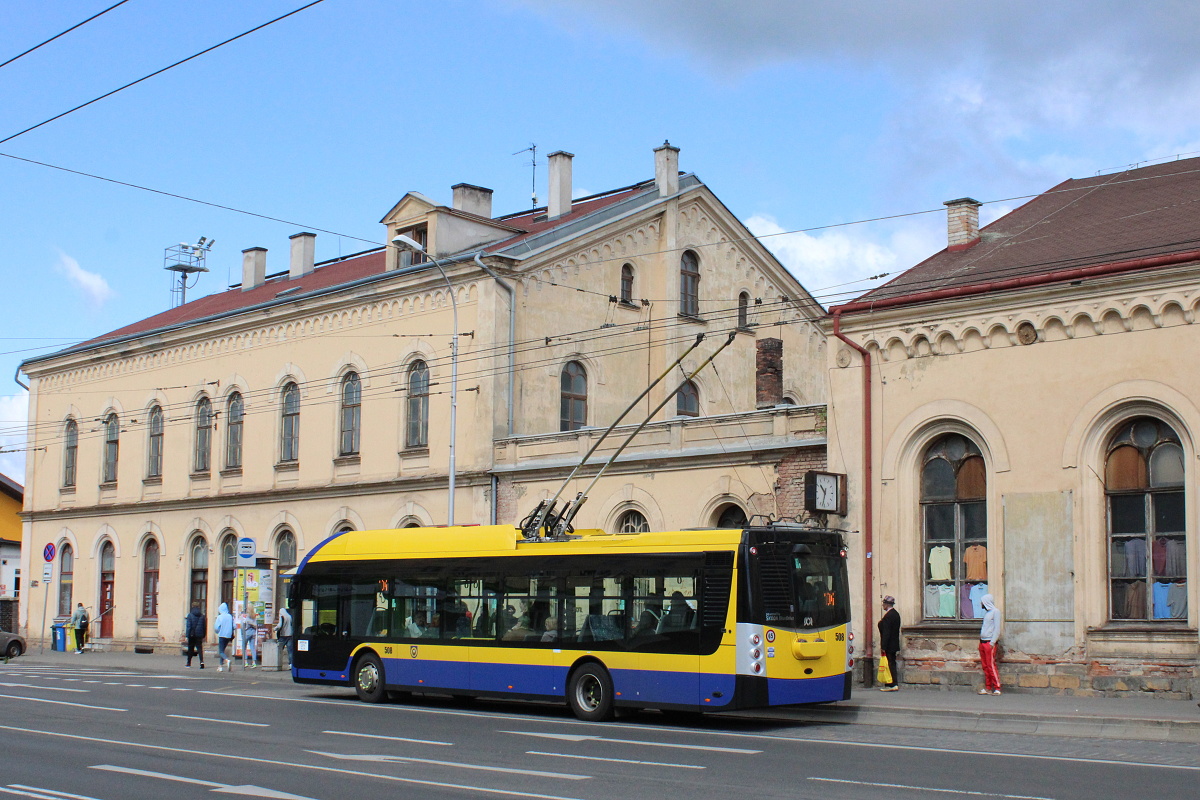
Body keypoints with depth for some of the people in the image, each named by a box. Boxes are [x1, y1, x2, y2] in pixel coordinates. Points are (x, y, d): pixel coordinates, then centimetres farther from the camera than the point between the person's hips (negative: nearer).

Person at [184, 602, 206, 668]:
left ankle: (188, 663, 22)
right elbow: (204, 626, 9)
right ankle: (202, 661, -20)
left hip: (192, 634, -2)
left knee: (190, 649, 11)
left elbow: (188, 626, -11)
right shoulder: (202, 616, 5)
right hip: (199, 635, 2)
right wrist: (203, 635, 16)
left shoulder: (190, 615, -7)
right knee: (200, 648, 0)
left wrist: (187, 635, -9)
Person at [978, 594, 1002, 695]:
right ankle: (988, 688, 10)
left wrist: (992, 642, -17)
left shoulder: (995, 611, -6)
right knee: (985, 666, 7)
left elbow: (997, 628, -12)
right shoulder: (986, 612, 20)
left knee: (991, 666, -10)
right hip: (982, 642, 8)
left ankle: (997, 688, -7)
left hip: (989, 642, -8)